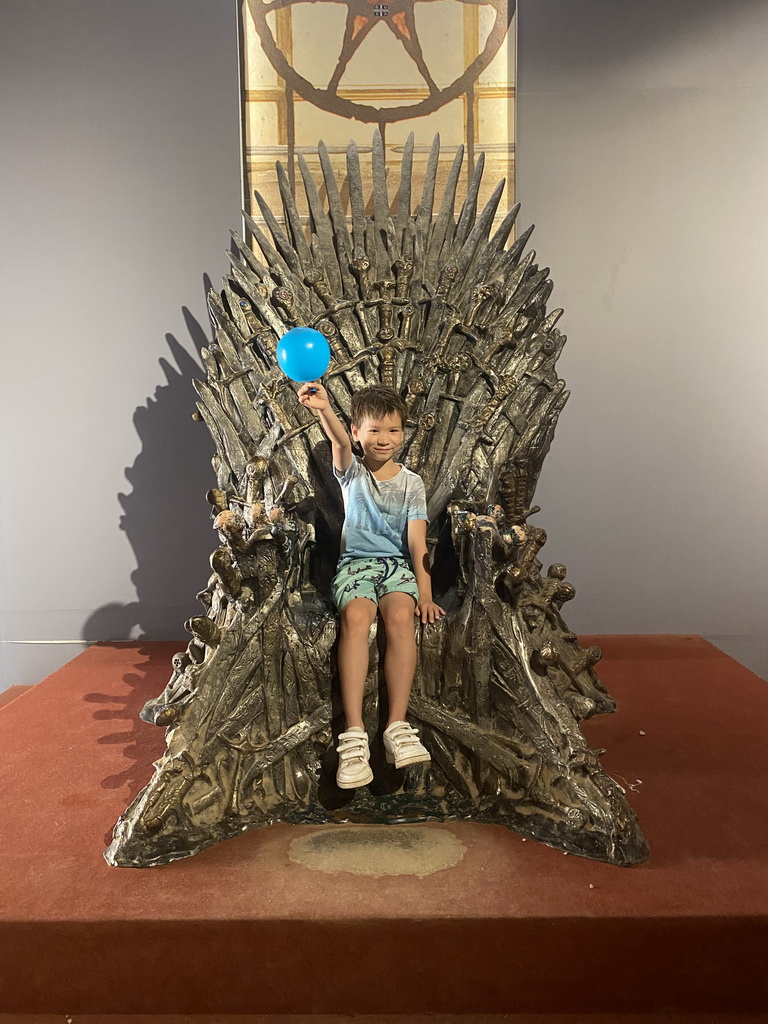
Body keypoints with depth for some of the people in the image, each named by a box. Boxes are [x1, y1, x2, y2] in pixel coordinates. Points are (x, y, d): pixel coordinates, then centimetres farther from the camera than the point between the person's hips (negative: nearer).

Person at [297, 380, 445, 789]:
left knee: (401, 616, -33)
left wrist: (425, 592, -12)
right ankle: (354, 733, -37)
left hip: (398, 564, 1)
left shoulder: (411, 483, 9)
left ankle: (397, 726, -32)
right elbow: (339, 441, -16)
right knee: (356, 615, -33)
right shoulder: (351, 471, 7)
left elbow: (416, 541, 0)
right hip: (354, 563, -1)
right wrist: (323, 408, -39)